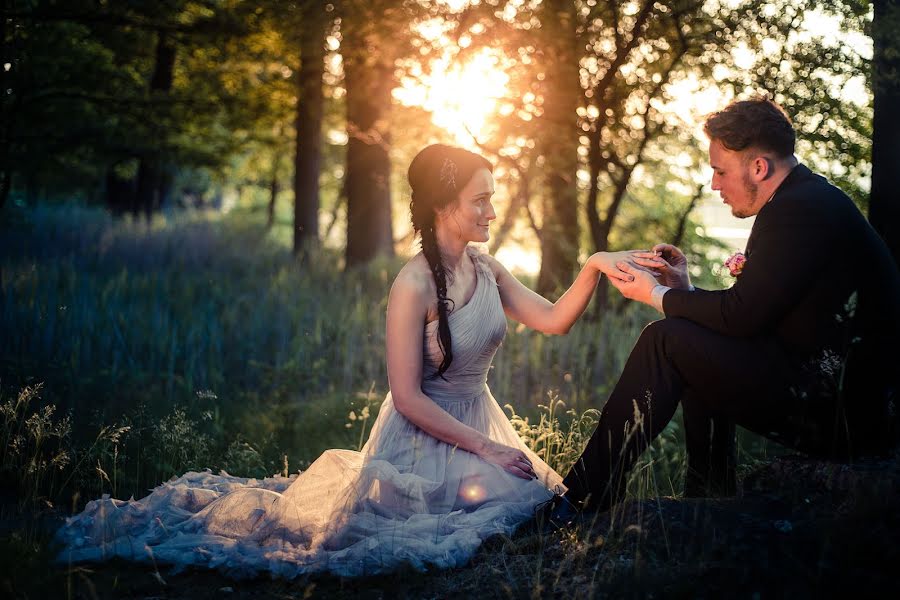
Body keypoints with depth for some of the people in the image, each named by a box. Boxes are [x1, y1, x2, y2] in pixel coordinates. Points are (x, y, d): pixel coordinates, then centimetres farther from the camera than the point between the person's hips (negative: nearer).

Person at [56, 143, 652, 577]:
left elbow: (554, 319, 2)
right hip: (424, 435, -8)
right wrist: (484, 448, -20)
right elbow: (408, 397, -22)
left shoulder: (486, 269, 1)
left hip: (477, 421, 8)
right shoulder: (413, 286, -22)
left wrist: (593, 268, -15)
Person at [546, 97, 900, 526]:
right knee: (701, 345, 23)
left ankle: (584, 499, -4)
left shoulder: (797, 209, -16)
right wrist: (685, 288, 10)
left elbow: (741, 315, -19)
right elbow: (759, 312, 17)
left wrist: (657, 295, -4)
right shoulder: (812, 199, 16)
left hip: (840, 410, -11)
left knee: (666, 341, -11)